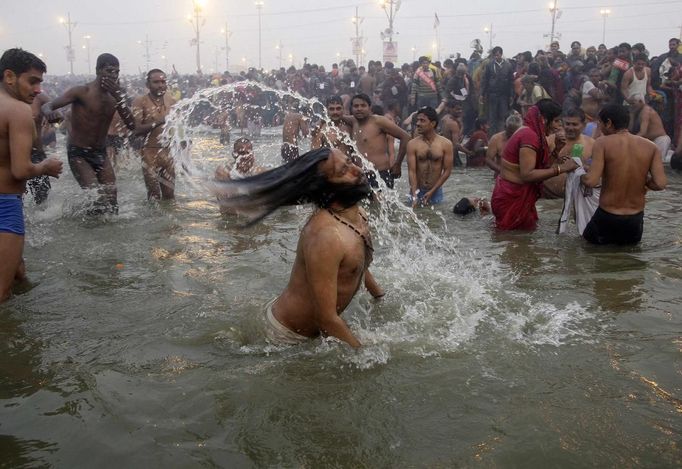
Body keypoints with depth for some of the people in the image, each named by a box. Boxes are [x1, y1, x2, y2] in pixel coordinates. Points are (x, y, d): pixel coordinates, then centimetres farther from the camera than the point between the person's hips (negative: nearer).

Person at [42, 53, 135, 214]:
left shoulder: (114, 96, 3)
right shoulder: (82, 92, -13)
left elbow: (132, 125, -6)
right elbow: (48, 106, -18)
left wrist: (119, 96, -15)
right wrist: (49, 113, -43)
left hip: (101, 153, 5)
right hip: (79, 154, -5)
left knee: (112, 199, 0)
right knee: (97, 198, -19)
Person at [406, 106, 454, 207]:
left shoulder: (446, 144, -4)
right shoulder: (412, 144, -5)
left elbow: (447, 171, -3)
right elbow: (412, 171, -10)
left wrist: (432, 191, -8)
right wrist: (414, 196, -21)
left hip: (436, 192, 0)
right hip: (417, 191, 0)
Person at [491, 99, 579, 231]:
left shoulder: (527, 131, 9)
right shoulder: (529, 135, -21)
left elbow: (540, 166, 7)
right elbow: (527, 175, -28)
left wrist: (557, 148, -3)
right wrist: (560, 168, -26)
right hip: (512, 199, -10)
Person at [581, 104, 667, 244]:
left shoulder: (602, 143, -12)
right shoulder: (650, 147, -2)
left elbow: (591, 181, -21)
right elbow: (660, 184, -11)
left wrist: (581, 175, 2)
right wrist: (642, 180, 10)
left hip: (607, 218, -2)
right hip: (635, 221, 2)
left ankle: (605, 242, 2)